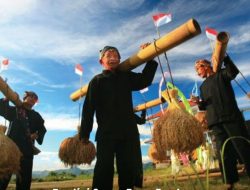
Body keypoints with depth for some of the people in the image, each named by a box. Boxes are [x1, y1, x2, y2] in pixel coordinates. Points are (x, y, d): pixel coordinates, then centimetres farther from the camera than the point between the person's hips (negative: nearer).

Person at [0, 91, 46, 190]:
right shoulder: (14, 110, 12)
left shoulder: (36, 115, 16)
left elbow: (42, 129, 14)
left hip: (27, 148, 3)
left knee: (25, 177, 5)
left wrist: (37, 135, -5)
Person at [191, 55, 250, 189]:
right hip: (215, 121, 5)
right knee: (223, 153, 4)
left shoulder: (221, 74, 9)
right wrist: (199, 102, 2)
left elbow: (233, 72, -15)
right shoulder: (203, 86, 24)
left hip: (231, 116, -5)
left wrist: (224, 57, -22)